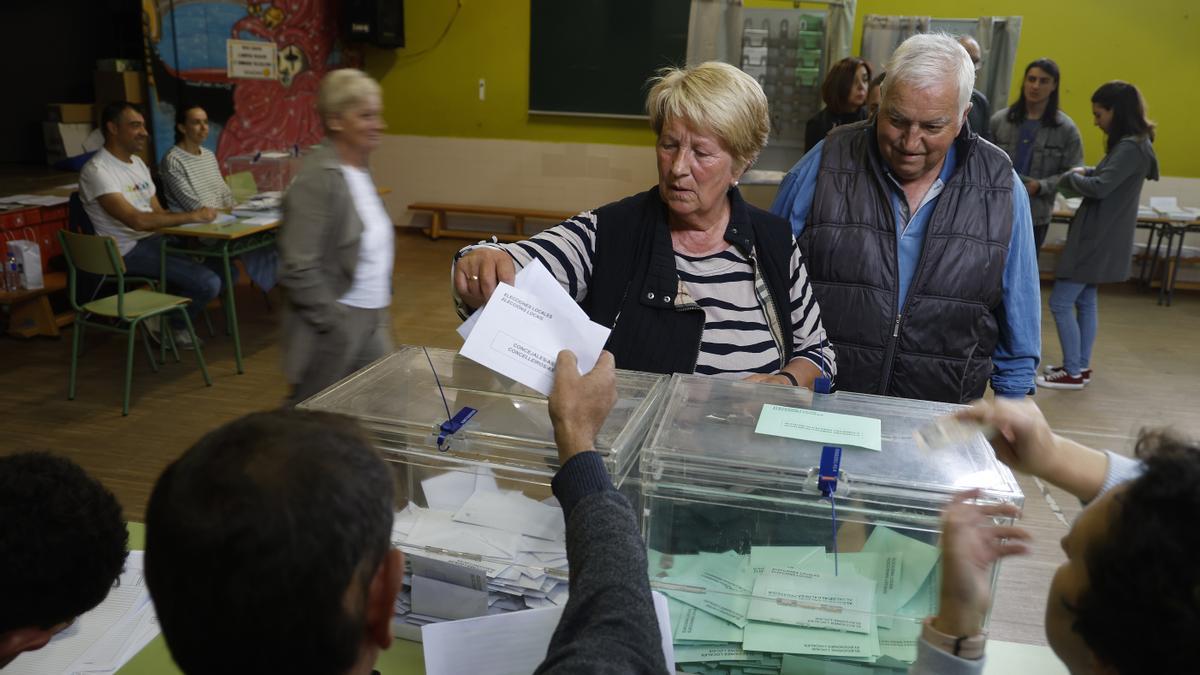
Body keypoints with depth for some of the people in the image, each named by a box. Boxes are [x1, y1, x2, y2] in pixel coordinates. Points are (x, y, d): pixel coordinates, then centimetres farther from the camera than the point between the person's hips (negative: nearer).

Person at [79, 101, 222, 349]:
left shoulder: (137, 162, 14)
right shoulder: (96, 170, -15)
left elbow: (158, 212, 14)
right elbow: (137, 220, -25)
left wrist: (197, 217, -4)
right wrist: (190, 216, -22)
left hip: (152, 239, 9)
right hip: (129, 251, -9)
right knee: (208, 283, -21)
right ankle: (171, 327, 8)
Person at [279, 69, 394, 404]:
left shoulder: (359, 171, 9)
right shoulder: (317, 179, -18)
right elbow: (298, 270, -22)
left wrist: (381, 311, 15)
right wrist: (338, 328, -19)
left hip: (371, 322, 8)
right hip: (335, 327, -8)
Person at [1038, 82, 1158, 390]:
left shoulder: (1131, 147, -19)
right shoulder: (1128, 144, 12)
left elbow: (1100, 187, -26)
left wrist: (1070, 178, -9)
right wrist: (1084, 172, -1)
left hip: (1099, 238, -10)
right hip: (1097, 236, 10)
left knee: (1060, 302, -6)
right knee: (1085, 301, 16)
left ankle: (1073, 373, 2)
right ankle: (1081, 366, 24)